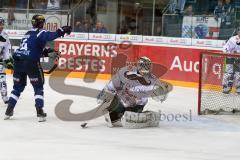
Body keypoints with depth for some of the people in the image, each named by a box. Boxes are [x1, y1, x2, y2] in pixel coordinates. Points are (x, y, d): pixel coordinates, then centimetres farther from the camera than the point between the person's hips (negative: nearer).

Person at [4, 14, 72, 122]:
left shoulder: (28, 34, 23)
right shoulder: (40, 33, -3)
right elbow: (50, 36, -24)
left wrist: (45, 52, 22)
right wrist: (62, 31, -25)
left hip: (18, 61, 7)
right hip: (31, 63, -7)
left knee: (18, 87, 19)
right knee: (38, 88, 5)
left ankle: (9, 111, 19)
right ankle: (40, 112, -3)